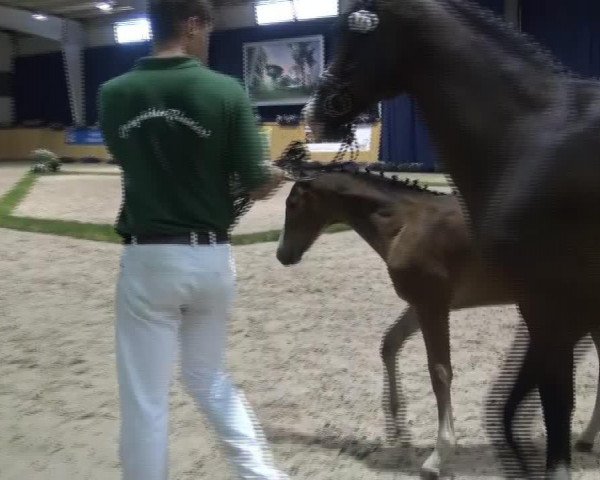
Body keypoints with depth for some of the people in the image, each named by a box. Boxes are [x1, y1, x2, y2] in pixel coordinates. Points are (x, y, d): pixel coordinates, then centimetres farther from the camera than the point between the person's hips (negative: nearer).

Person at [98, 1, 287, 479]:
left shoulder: (114, 94, -2)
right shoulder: (226, 91, -8)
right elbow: (257, 186, -6)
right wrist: (277, 174, 17)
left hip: (148, 258, -1)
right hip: (211, 257, 1)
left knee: (144, 399, 10)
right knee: (210, 378, 24)